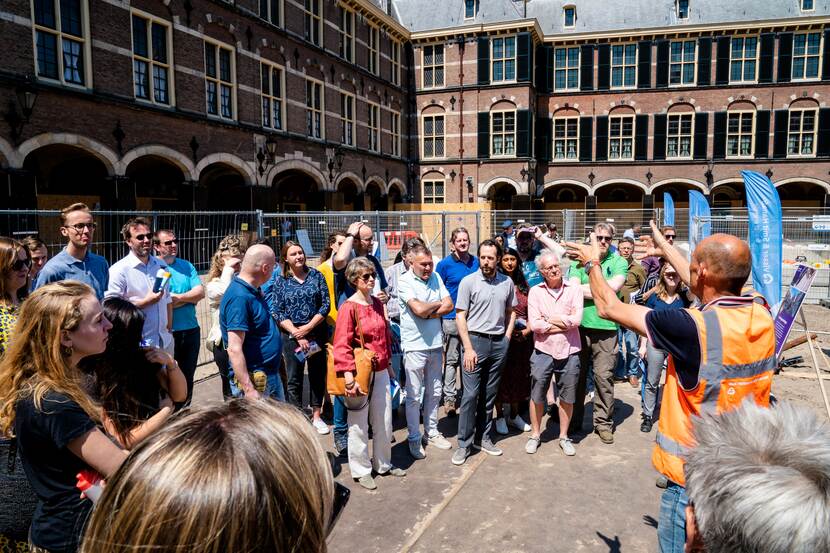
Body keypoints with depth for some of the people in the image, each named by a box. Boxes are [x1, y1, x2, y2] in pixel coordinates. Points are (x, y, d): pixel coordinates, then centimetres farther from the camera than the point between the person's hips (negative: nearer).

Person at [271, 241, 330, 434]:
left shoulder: (316, 275, 2)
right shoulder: (279, 281, 1)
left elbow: (325, 305, -2)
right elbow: (277, 312, -4)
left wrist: (307, 328, -11)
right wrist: (296, 334, -13)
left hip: (316, 333, 1)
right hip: (291, 336, -1)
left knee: (318, 375, 10)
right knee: (294, 379, 6)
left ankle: (316, 416, 24)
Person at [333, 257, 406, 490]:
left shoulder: (377, 303, 8)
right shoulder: (348, 307, -13)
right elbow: (341, 346, -16)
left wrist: (388, 363, 18)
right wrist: (349, 377, -22)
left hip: (381, 372, 7)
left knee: (384, 421, 16)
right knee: (359, 425, 6)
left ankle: (383, 464, 34)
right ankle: (361, 471, 23)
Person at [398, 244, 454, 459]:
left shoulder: (435, 277, 6)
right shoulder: (404, 281, -11)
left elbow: (449, 306, 0)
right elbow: (419, 309, -22)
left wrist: (428, 312, -14)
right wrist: (438, 304, -4)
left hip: (435, 343, 6)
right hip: (415, 346, -5)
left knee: (434, 392, 15)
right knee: (414, 395, 4)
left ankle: (432, 432, 30)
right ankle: (414, 438, 17)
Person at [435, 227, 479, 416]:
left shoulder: (476, 262, 7)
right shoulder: (445, 264, -4)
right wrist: (440, 313, -6)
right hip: (451, 317, -3)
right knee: (451, 359, 2)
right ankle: (449, 397, 11)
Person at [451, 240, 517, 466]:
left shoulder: (507, 282, 6)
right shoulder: (468, 282, -5)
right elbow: (461, 316, -6)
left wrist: (507, 337, 6)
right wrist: (468, 348, -12)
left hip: (499, 343, 4)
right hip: (476, 339, -3)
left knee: (489, 394, 11)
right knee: (470, 394, -3)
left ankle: (483, 438, 24)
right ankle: (464, 443, 7)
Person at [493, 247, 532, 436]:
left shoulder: (523, 286, 10)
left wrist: (526, 331, -4)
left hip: (522, 338, 5)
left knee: (519, 375, 13)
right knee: (501, 376, 3)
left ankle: (514, 415, 27)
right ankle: (500, 416, 16)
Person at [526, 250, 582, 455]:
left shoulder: (574, 289, -1)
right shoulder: (535, 292, 0)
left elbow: (576, 320, -13)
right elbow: (534, 324, -11)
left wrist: (549, 319, -10)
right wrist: (563, 324, -11)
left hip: (569, 352, 0)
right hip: (543, 351, 0)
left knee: (567, 398, 12)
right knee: (537, 396, 10)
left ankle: (563, 436, 30)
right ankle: (535, 434, 29)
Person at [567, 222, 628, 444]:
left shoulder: (619, 262, 5)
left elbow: (614, 286, -13)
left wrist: (585, 288, -7)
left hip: (606, 327, -1)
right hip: (580, 324, 1)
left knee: (604, 376, 2)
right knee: (577, 374, 10)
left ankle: (603, 422, 16)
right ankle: (574, 420, 24)